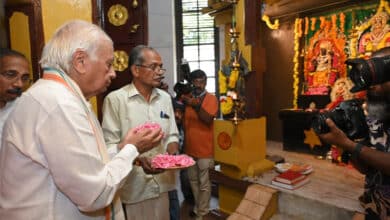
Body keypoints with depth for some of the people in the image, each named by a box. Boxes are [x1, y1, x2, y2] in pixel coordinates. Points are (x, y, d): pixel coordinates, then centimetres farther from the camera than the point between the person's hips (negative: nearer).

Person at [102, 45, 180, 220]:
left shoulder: (165, 98, 7)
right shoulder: (115, 99, -12)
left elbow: (172, 135, 11)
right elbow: (110, 144, -14)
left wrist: (173, 153, -9)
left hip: (163, 182, 6)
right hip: (133, 186, -5)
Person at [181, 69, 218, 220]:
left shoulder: (211, 98, -7)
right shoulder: (187, 97, 5)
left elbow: (208, 119, -20)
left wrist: (196, 106, -33)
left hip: (204, 148, -5)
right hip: (189, 147, 5)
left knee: (204, 183, 5)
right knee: (193, 180, 18)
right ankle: (197, 207, 35)